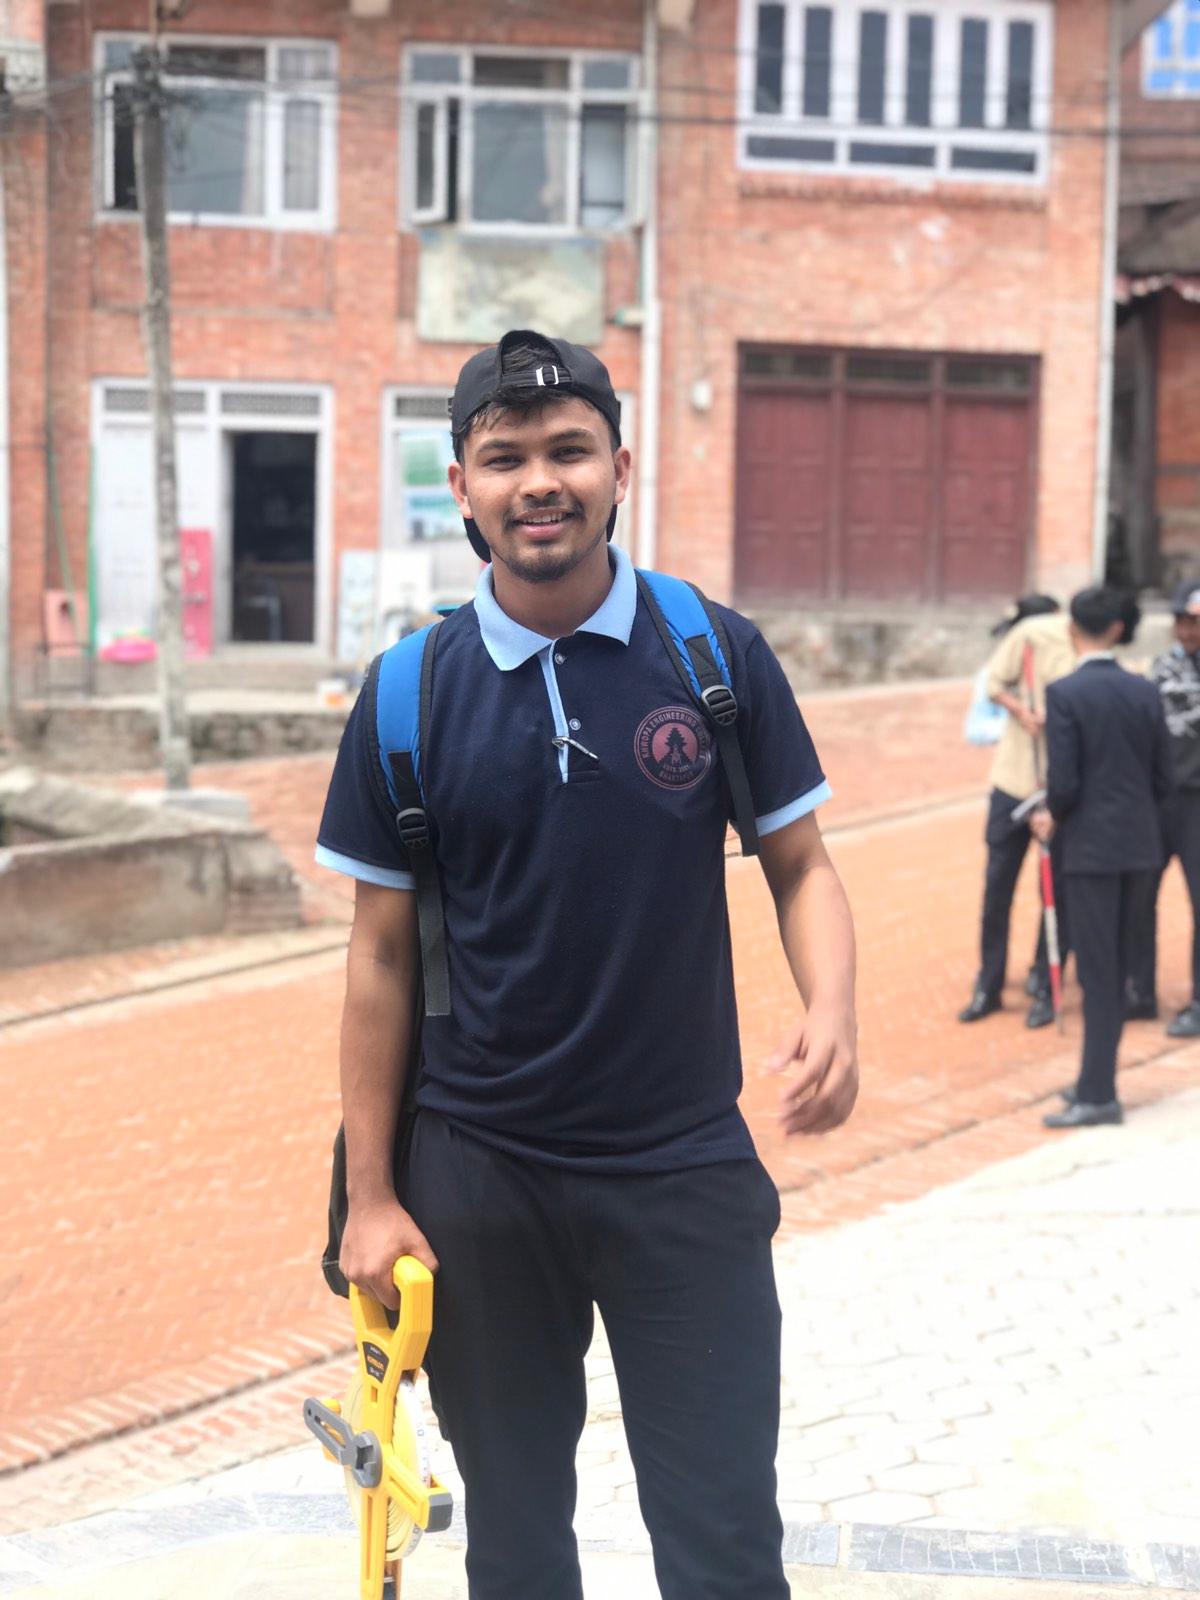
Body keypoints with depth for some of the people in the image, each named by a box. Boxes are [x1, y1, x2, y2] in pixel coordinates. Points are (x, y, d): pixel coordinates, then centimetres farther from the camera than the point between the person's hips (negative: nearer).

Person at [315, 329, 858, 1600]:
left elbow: (801, 866, 3)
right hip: (476, 1178, 1)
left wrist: (830, 1009, -19)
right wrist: (370, 1196, -1)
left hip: (687, 1166, -1)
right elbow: (383, 952, 1)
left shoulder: (719, 656, -5)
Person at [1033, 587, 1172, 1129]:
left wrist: (1053, 815, 5)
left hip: (1092, 846, -5)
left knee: (1098, 972, -2)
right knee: (1115, 967, 14)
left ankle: (1098, 1095, 0)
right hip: (1141, 845, 6)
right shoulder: (1145, 691, 4)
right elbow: (1163, 779, 6)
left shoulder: (1065, 694, -12)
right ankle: (1097, 1081, 22)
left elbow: (1064, 783, -16)